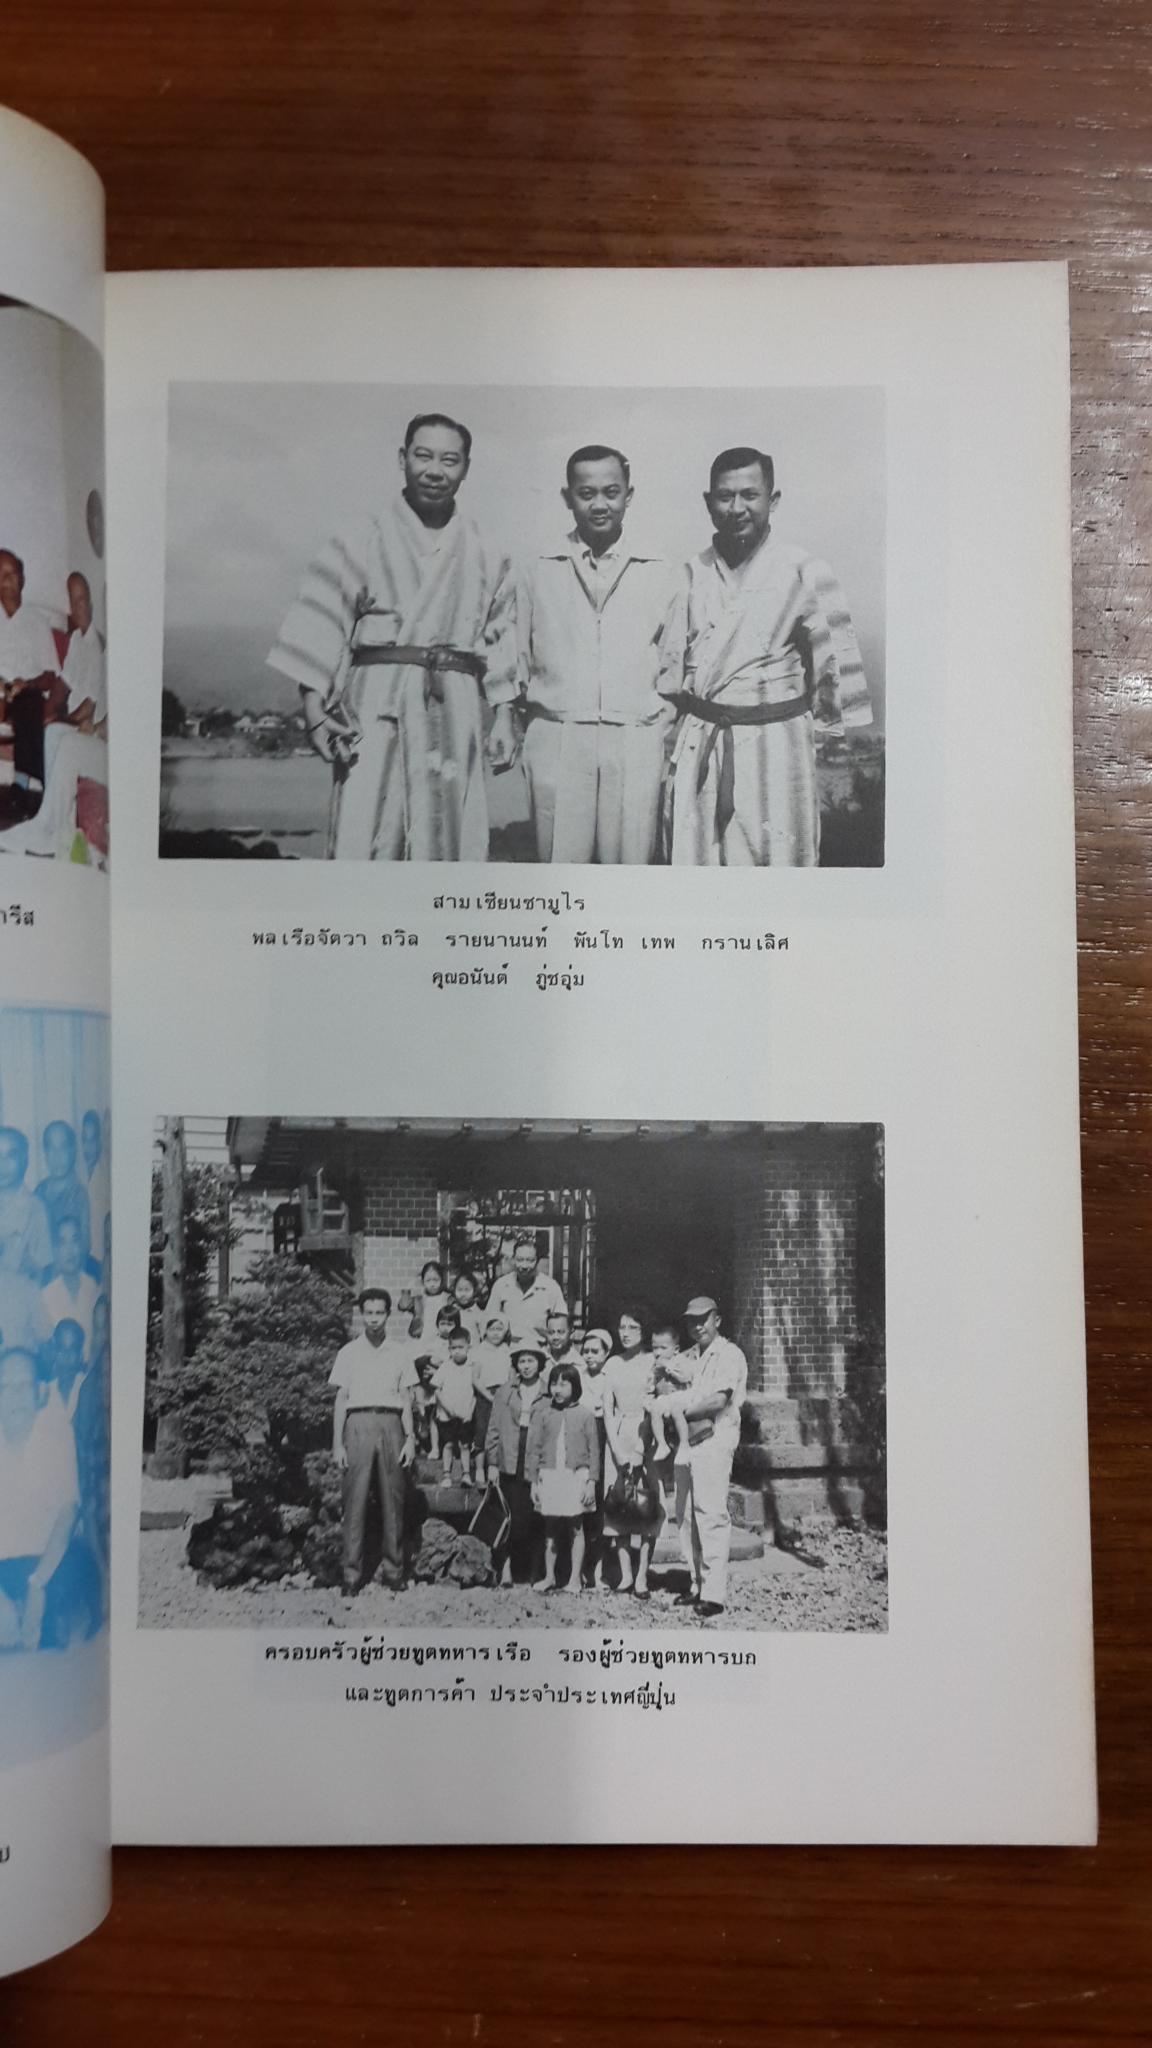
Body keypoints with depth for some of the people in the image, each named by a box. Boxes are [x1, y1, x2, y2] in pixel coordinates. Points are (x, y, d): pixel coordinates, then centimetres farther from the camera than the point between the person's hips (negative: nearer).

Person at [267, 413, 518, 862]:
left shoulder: (487, 558, 14)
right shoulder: (361, 544, 6)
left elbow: (500, 641, 13)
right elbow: (318, 631, 1)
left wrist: (503, 719, 5)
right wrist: (313, 708, -10)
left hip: (456, 716, 3)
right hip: (376, 710, -2)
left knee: (452, 842, 2)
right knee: (364, 839, -10)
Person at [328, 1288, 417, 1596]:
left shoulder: (400, 1352, 12)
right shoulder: (348, 1352, 9)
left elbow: (406, 1399, 12)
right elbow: (340, 1400, 8)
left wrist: (410, 1438, 2)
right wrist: (337, 1443, 0)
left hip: (390, 1424, 1)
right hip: (358, 1423, -1)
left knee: (393, 1500, 1)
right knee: (356, 1500, -4)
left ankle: (393, 1572, 7)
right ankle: (352, 1576, 0)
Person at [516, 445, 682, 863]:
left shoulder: (661, 574, 9)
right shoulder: (537, 572, 10)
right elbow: (517, 664, 14)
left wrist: (666, 739, 6)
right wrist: (516, 738, 10)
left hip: (636, 745, 0)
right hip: (555, 741, 0)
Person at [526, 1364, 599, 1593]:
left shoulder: (585, 1415, -1)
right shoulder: (542, 1413, 2)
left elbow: (594, 1450, 1)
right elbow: (533, 1448, 3)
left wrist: (591, 1482, -4)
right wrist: (533, 1481, 0)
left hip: (576, 1475, -1)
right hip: (549, 1475, 1)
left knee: (575, 1527, 6)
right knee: (550, 1527, 10)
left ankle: (575, 1578, 15)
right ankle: (549, 1577, 20)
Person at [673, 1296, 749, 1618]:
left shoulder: (729, 1354, -2)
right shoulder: (687, 1357, 19)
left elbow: (718, 1400, -12)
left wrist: (680, 1410, -8)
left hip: (714, 1441, -7)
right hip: (687, 1441, 7)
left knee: (711, 1516, -10)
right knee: (687, 1516, 6)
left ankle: (714, 1594, -9)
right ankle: (698, 1586, 15)